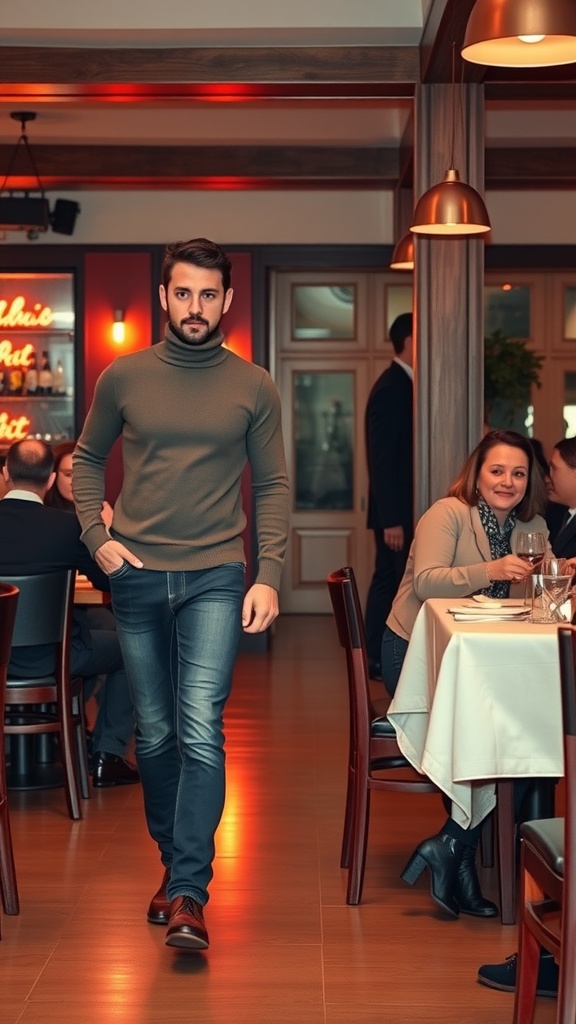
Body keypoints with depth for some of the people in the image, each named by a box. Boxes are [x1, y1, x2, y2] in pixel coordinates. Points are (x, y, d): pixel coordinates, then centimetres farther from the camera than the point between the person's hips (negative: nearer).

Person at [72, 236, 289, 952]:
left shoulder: (253, 388, 2)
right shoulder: (123, 377, 4)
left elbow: (272, 486, 6)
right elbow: (87, 459, 15)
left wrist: (269, 576, -4)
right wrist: (96, 536, 1)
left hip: (215, 578, -2)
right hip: (137, 575, 2)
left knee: (201, 733, -14)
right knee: (155, 735, 10)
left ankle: (187, 893, -11)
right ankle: (172, 862, 27)